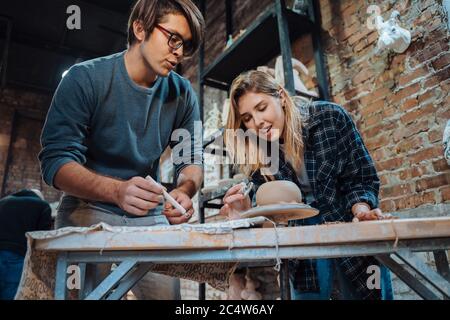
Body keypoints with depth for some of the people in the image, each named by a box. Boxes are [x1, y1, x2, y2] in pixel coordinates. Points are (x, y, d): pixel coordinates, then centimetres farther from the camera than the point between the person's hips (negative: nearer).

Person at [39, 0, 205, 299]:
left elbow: (191, 161, 1)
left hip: (151, 217, 4)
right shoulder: (86, 78, -13)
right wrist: (117, 190, -38)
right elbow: (56, 162, -19)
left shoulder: (182, 95, -2)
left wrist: (184, 191, -24)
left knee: (166, 291, 3)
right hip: (88, 209, -3)